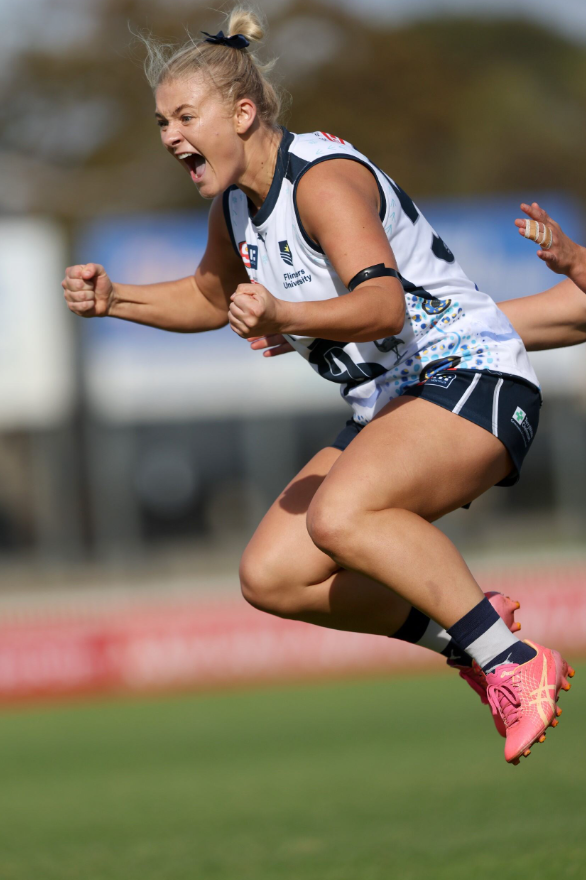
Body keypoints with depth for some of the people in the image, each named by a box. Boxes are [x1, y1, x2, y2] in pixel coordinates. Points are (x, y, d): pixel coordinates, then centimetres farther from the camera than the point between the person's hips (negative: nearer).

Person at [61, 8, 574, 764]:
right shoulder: (236, 202, 9)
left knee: (340, 517, -34)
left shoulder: (322, 178, -18)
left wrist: (284, 317, -48)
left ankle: (517, 664, -27)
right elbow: (212, 298, 30)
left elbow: (384, 305, -33)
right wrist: (114, 298, 15)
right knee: (271, 577, -1)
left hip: (471, 379, -10)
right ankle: (462, 633, 8)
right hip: (389, 408, 10)